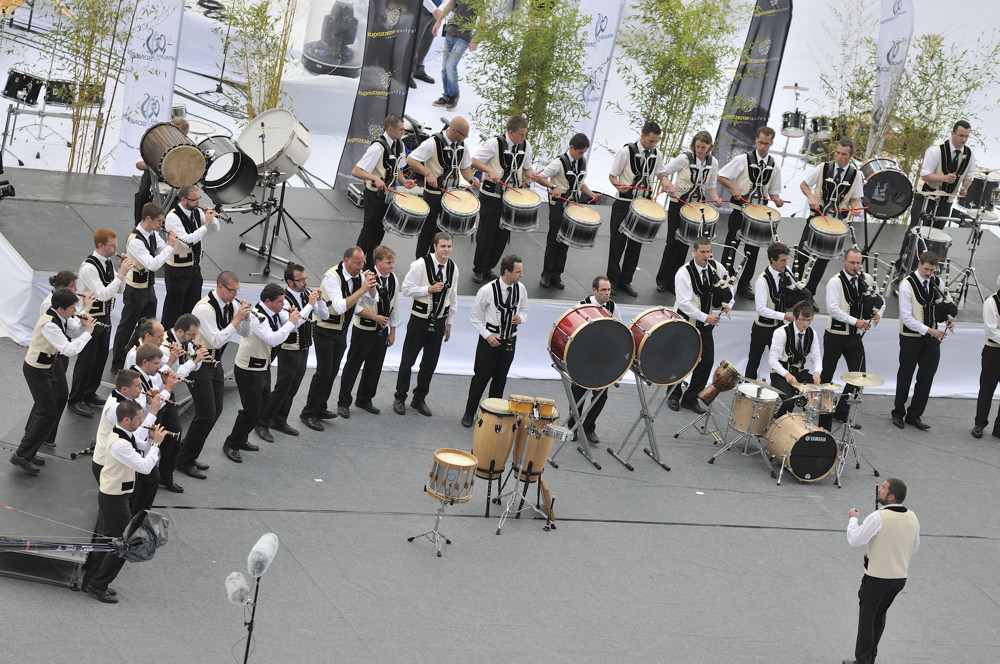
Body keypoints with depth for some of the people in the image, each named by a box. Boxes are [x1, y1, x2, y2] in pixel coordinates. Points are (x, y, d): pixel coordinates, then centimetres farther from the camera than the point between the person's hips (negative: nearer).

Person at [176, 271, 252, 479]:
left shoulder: (230, 305, 2)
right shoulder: (204, 309, -24)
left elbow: (246, 333, 9)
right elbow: (217, 340, -29)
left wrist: (246, 316, -11)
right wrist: (237, 319, -28)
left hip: (215, 364, 9)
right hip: (199, 366, -9)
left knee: (215, 411, 12)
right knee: (206, 414, -9)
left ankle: (188, 456, 23)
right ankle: (184, 461, 4)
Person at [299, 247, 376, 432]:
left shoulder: (359, 275, -3)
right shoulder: (332, 276, -25)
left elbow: (372, 298, 7)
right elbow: (340, 306, -34)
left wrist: (371, 285, -15)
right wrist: (362, 289, -35)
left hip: (342, 330, 7)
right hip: (325, 330, -7)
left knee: (333, 372, 11)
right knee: (324, 372, -9)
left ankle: (320, 409, 23)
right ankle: (308, 413, 1)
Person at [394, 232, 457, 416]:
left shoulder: (453, 268, 4)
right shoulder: (421, 264, -13)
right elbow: (406, 289, -13)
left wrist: (449, 323, 16)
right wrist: (429, 289, -22)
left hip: (439, 321, 5)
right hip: (419, 319, -5)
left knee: (430, 363, 10)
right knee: (407, 361, 3)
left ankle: (419, 399, 24)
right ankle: (400, 399, 15)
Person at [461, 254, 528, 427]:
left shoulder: (521, 289, -3)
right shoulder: (487, 290, -17)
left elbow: (524, 311, 13)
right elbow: (475, 316, -7)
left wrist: (520, 318, -11)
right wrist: (487, 335, -16)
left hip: (509, 341, 4)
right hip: (489, 339, -4)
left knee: (500, 379, 12)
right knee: (481, 378, 3)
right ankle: (469, 414, 17)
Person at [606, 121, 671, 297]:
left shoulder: (656, 154, 5)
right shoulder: (627, 151, -10)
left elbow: (661, 172, 21)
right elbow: (612, 175, -6)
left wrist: (665, 181, -2)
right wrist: (619, 186, -26)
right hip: (624, 204, -4)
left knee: (636, 243, 7)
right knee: (618, 242, 1)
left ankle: (625, 281, 16)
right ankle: (613, 281, 11)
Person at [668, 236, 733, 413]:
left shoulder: (717, 268, -3)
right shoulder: (684, 273, -20)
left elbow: (728, 289, 13)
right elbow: (684, 303, -25)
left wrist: (727, 304, -7)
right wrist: (706, 317, -28)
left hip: (705, 325, 5)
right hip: (685, 322, -4)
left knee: (707, 361, -1)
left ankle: (690, 398, 14)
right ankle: (674, 396, 28)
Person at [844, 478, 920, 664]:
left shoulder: (879, 518, -22)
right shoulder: (912, 518, -1)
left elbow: (854, 540, -19)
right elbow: (915, 547, 12)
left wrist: (853, 519, -3)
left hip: (877, 577, -6)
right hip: (900, 577, 6)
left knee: (866, 619, 6)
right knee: (879, 616, 22)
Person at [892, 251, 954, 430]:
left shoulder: (937, 283, 2)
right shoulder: (907, 285, -14)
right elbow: (906, 317, -18)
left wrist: (950, 320, -6)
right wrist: (928, 330, -24)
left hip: (932, 338, 4)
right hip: (910, 337, -4)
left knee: (926, 378, 4)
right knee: (905, 377, 8)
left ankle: (914, 416, 15)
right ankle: (898, 414, 22)